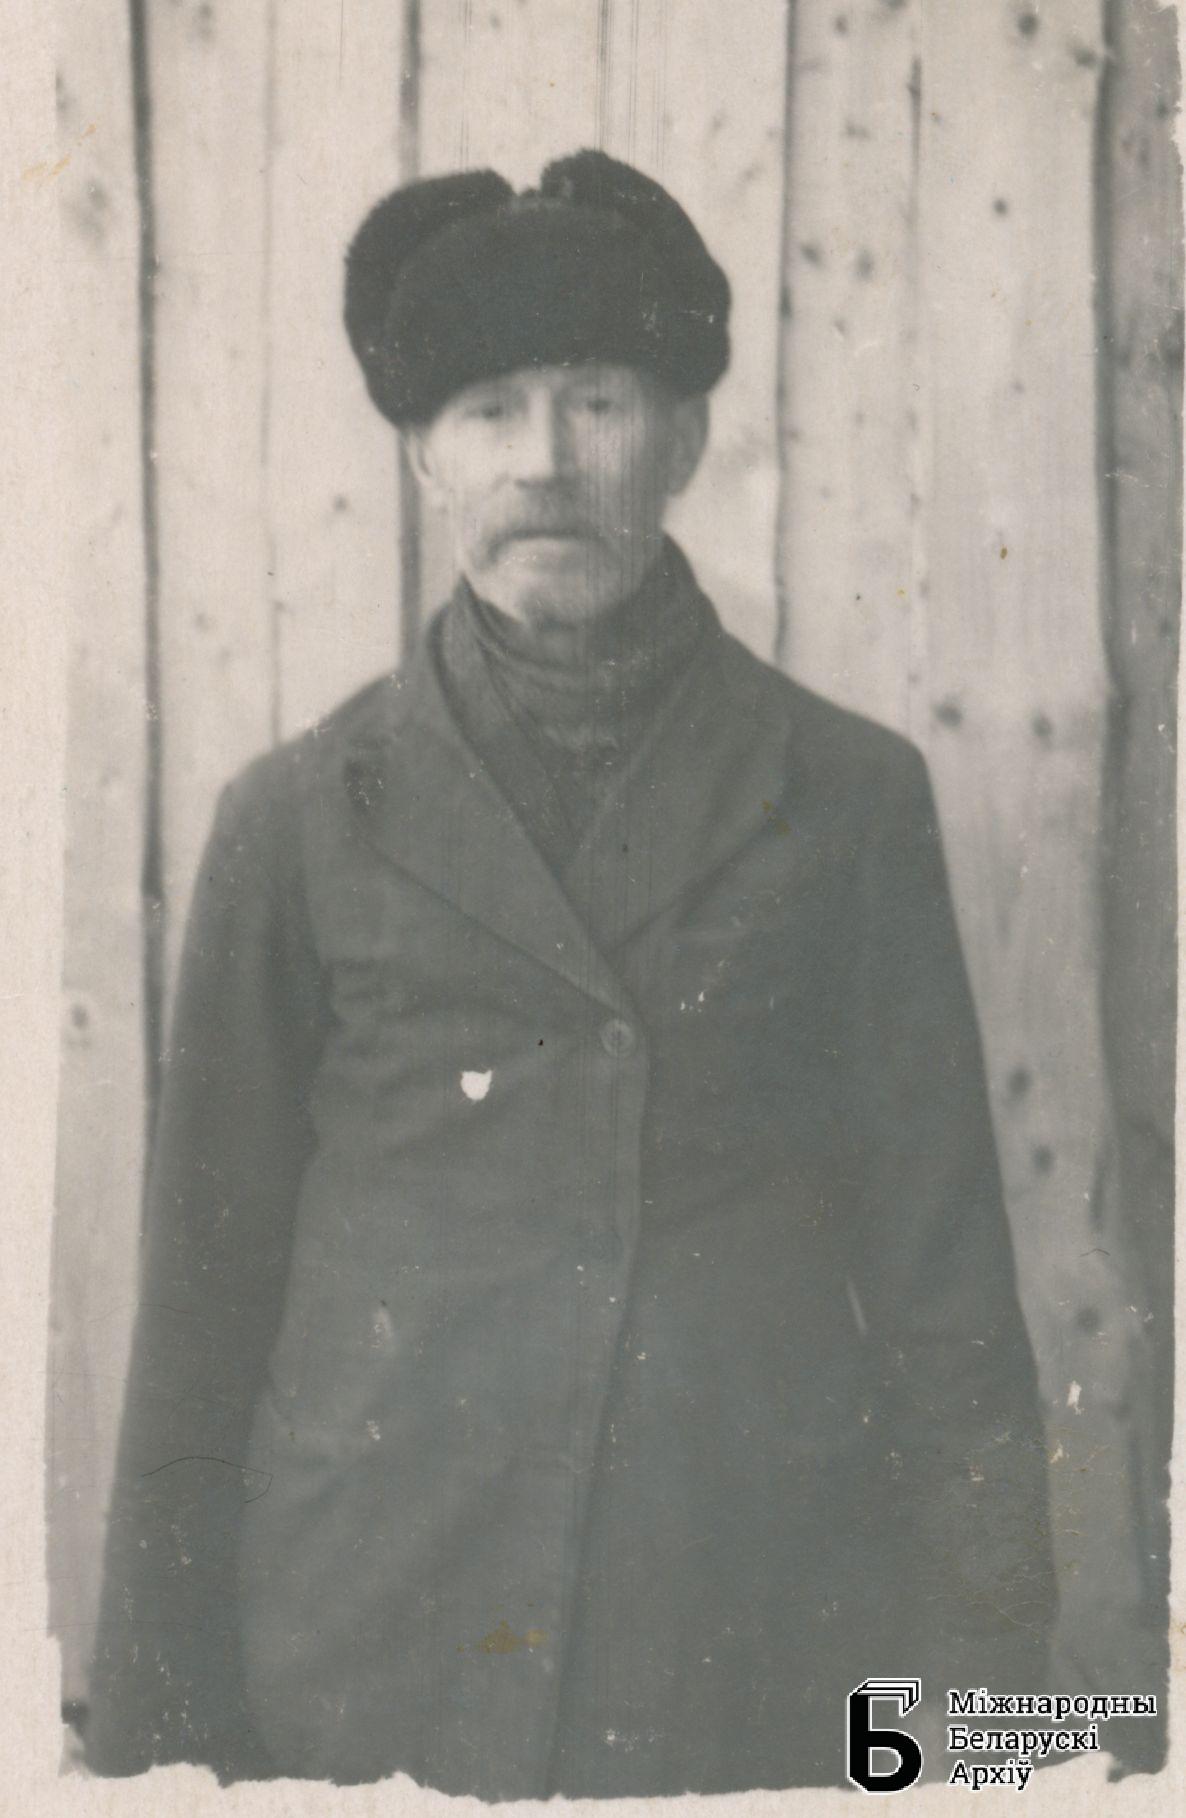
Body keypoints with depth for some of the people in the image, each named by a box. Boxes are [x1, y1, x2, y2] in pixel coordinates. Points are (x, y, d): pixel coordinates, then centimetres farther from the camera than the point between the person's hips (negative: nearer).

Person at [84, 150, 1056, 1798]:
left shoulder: (848, 795, 2)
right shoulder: (303, 819, 1)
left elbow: (944, 1272, 3)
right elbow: (207, 1299, 4)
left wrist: (979, 1689, -1)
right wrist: (152, 1730, 4)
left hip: (764, 1657, 1)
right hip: (367, 1676, 0)